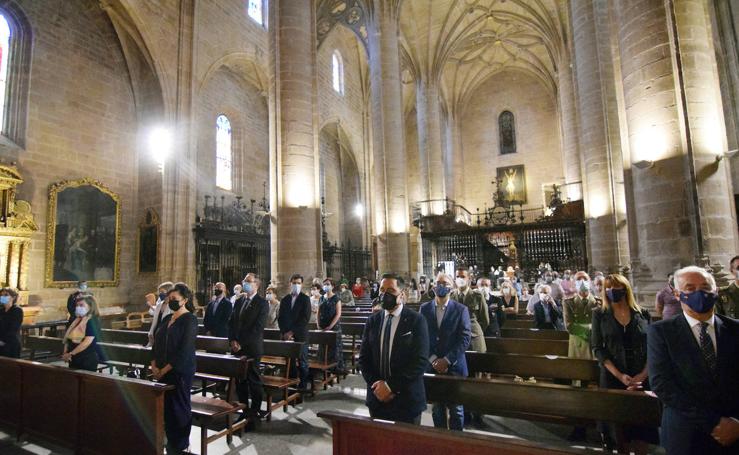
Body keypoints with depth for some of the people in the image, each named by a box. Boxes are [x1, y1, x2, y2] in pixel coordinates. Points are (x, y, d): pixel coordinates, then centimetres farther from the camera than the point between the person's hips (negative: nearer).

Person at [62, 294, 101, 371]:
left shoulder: (92, 321, -13)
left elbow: (87, 342, -20)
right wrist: (65, 353, -1)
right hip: (74, 359, 8)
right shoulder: (77, 320, 10)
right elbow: (68, 338, 14)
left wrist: (70, 354, -14)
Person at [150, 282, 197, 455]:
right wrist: (154, 365, -1)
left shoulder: (190, 320, -12)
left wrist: (164, 370, -13)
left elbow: (184, 351, -16)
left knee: (179, 408, 4)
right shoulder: (166, 319, 10)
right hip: (162, 373, 6)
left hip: (180, 372, -6)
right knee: (166, 407, 11)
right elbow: (157, 343, 12)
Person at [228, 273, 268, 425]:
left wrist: (242, 343, -15)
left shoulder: (262, 303, -7)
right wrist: (232, 341, -2)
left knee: (254, 381, 3)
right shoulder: (239, 301, 13)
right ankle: (244, 411, 25)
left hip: (252, 348, -6)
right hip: (237, 347, 6)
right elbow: (232, 322, 12)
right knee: (240, 381, 11)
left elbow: (258, 327, -13)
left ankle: (254, 414, 14)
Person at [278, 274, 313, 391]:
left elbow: (305, 319, -9)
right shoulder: (284, 299, 12)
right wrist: (283, 333, -3)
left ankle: (303, 385, 11)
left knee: (302, 362, 1)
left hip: (300, 336, -3)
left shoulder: (305, 299, -2)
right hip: (286, 336, 3)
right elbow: (280, 317, 11)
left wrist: (292, 332, -12)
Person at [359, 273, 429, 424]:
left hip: (407, 400, -3)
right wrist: (376, 385, -9)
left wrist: (391, 386, -16)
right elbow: (363, 358, 4)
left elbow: (420, 361, -15)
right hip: (377, 398, 4)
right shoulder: (372, 321, 3)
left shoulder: (416, 321, -10)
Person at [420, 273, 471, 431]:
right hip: (431, 366, 2)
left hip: (454, 366, -2)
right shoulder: (424, 308, 3)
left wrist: (447, 360, -14)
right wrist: (433, 359, -9)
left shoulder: (461, 309, -4)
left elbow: (465, 338, -8)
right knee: (436, 407, 12)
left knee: (456, 408, 9)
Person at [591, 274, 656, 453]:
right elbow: (597, 348, -5)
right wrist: (619, 375, -14)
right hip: (613, 378, -1)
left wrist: (643, 375, -12)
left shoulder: (643, 314, 3)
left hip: (642, 378, 1)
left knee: (641, 424, 2)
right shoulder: (599, 314, 0)